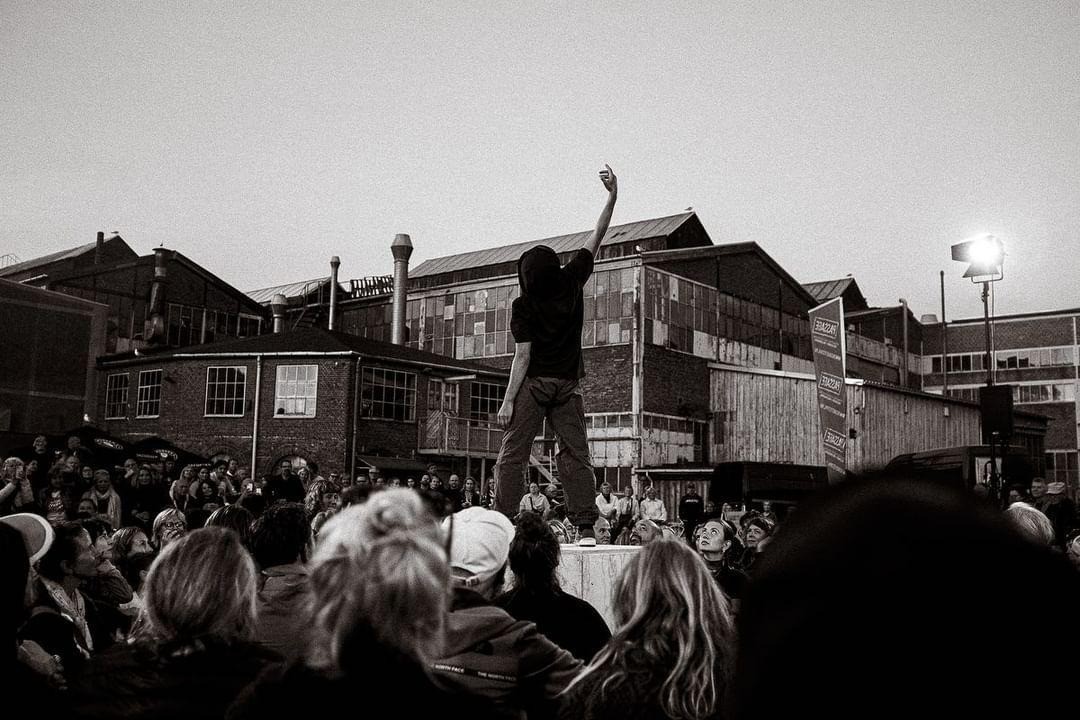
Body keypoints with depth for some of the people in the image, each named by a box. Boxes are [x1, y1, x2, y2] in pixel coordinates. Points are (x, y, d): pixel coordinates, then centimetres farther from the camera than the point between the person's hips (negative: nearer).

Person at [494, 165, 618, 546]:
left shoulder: (523, 307, -13)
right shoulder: (571, 280, -4)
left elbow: (522, 357, -14)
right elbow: (596, 237, 5)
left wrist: (508, 401, -9)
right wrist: (612, 196, 9)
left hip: (534, 385, -4)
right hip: (568, 386, 4)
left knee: (512, 455, 0)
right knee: (576, 455, 5)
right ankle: (586, 528, 0)